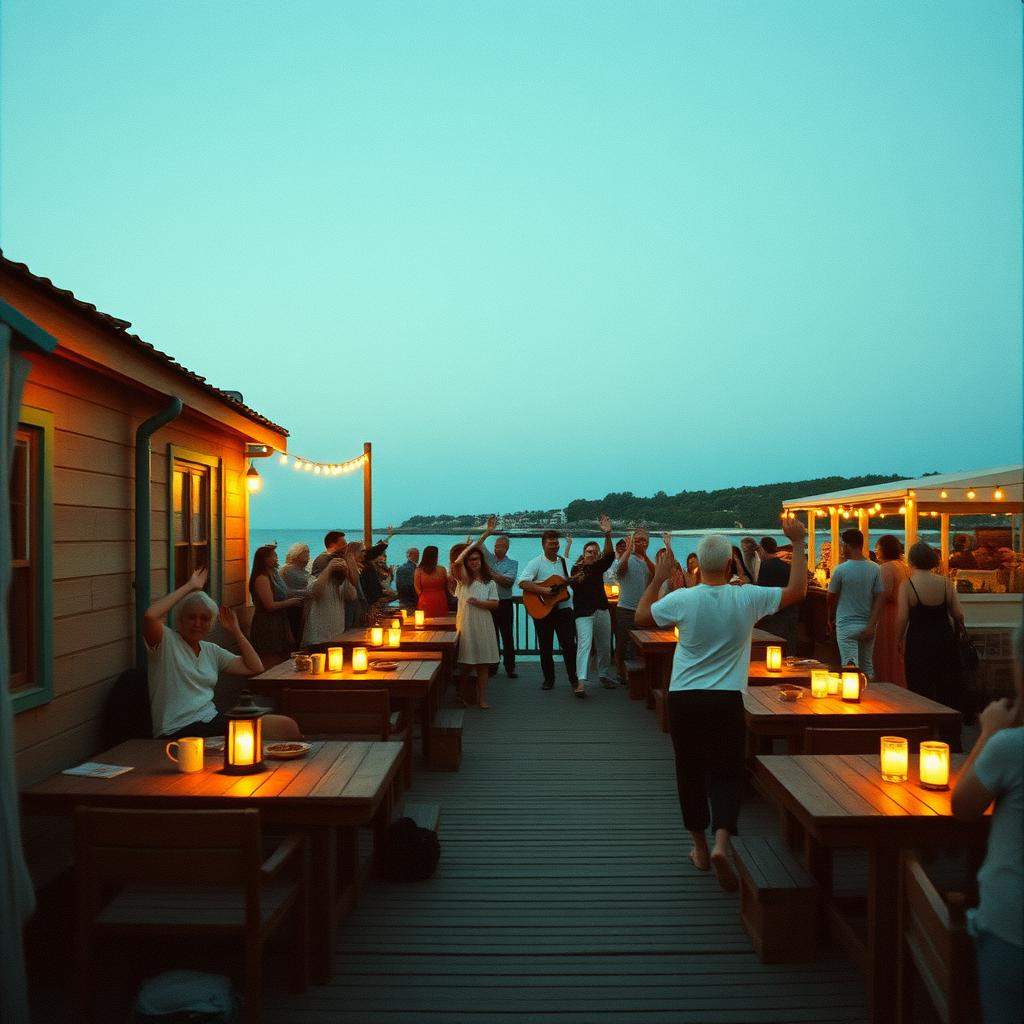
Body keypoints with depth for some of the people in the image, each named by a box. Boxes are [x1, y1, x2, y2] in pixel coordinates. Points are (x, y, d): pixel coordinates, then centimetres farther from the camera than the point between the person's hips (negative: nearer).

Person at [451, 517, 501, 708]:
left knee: (483, 663, 4)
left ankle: (482, 697, 11)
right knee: (466, 663, 1)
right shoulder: (464, 579, 1)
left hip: (483, 625, 2)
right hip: (465, 624, -2)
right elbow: (458, 561, -18)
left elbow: (495, 604, 2)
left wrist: (478, 602, -17)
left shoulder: (490, 583, 9)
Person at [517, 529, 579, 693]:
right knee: (545, 647, 8)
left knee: (569, 644, -5)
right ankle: (549, 679, 22)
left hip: (563, 607, 2)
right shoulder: (535, 563, -4)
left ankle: (574, 679, 2)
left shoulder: (565, 561, 9)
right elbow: (522, 583, -16)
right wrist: (543, 590, -24)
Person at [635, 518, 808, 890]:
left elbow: (641, 616, 5)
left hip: (683, 699, 0)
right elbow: (797, 590, 3)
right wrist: (798, 544, 10)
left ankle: (701, 848, 25)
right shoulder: (747, 598, -8)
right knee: (726, 773, 8)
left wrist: (658, 578, 14)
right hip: (727, 701, 0)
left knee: (690, 771, 14)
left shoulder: (682, 599, -9)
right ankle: (721, 843, -13)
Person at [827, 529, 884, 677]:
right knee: (867, 666, 15)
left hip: (846, 625, -4)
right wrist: (871, 625, -4)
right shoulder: (875, 569, 0)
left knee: (850, 665, -6)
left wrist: (831, 619, 18)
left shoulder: (840, 569, -10)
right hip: (867, 625, 4)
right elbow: (879, 598, -3)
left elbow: (832, 598, 1)